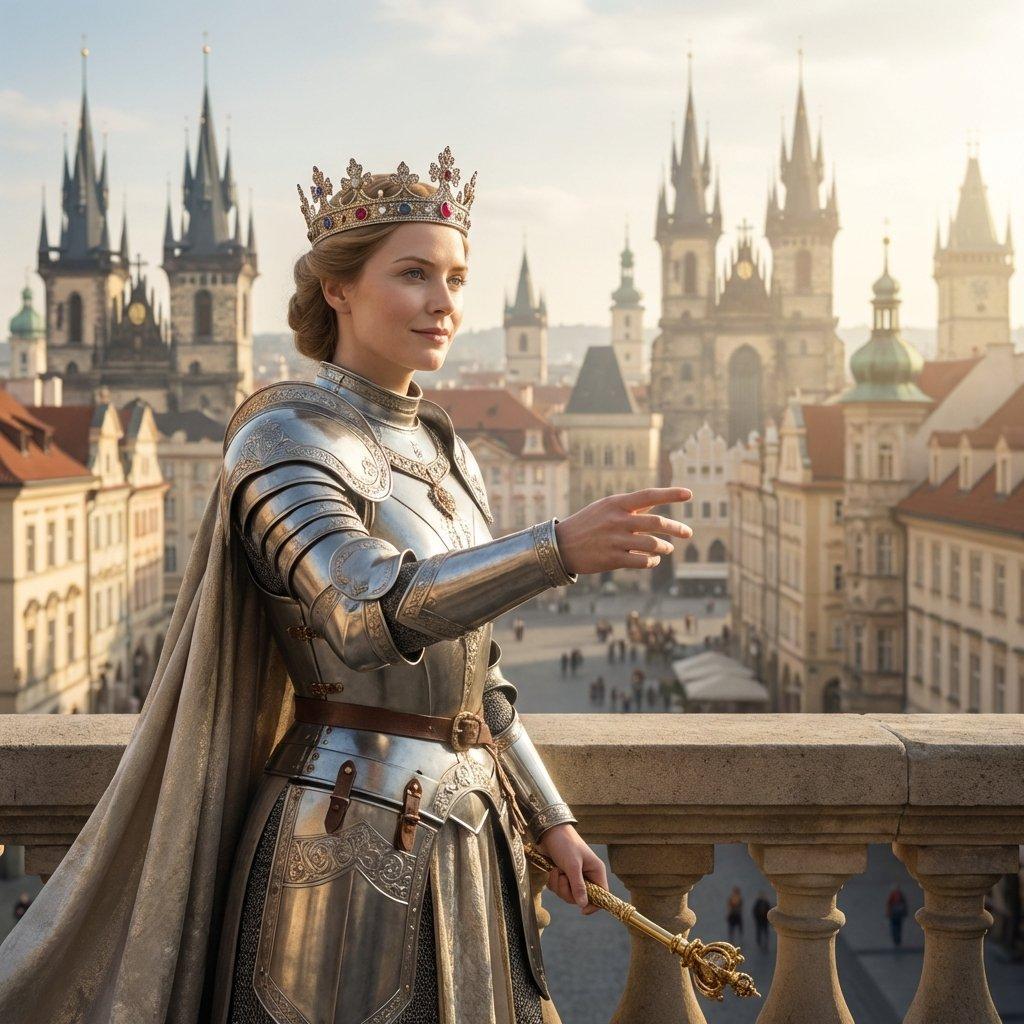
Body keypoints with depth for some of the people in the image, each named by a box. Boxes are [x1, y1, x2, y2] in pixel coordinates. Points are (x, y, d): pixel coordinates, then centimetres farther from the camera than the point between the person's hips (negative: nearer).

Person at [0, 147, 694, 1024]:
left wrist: (548, 817, 15)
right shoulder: (284, 436, -12)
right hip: (350, 840, -7)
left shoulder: (443, 450, 11)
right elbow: (370, 612, -30)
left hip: (464, 838, 7)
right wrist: (558, 549, -42)